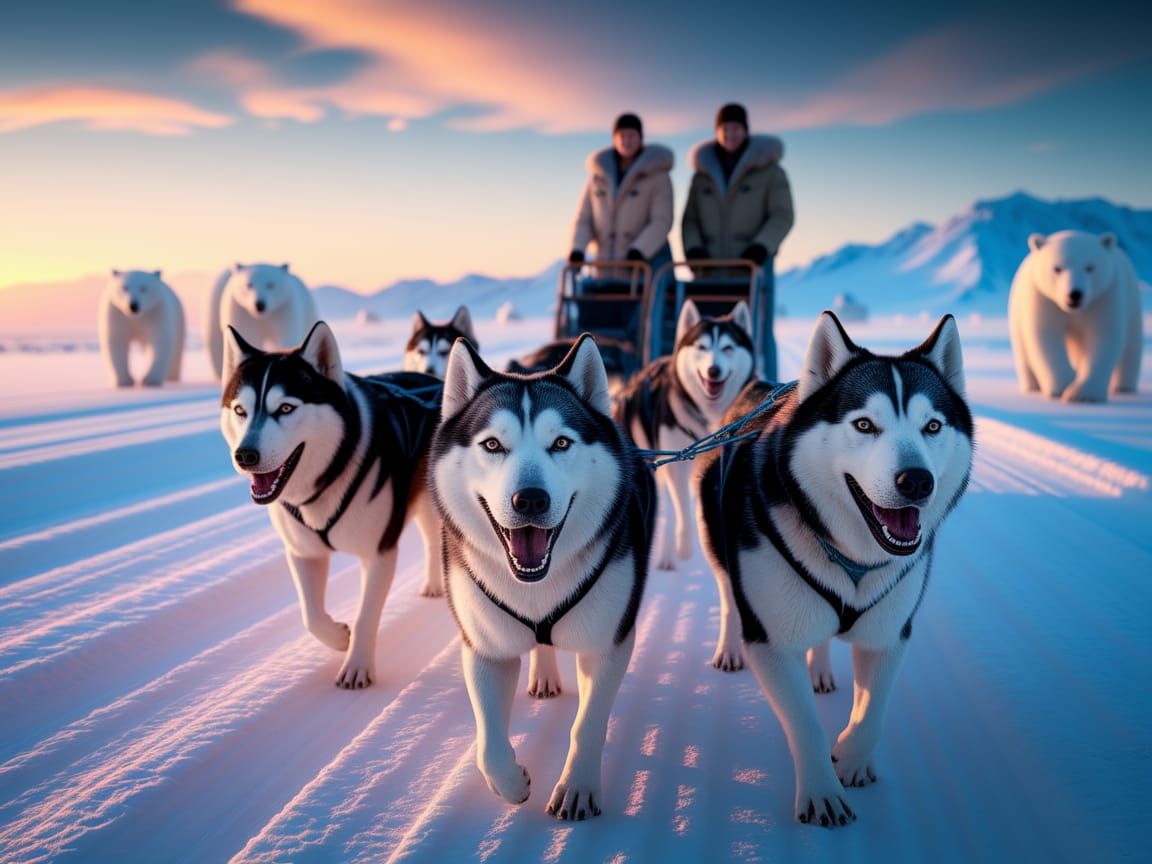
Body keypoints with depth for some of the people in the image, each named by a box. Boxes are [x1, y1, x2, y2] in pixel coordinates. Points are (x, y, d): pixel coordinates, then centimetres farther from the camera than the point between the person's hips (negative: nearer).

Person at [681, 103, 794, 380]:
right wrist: (693, 249, -8)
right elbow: (690, 219, 11)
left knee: (757, 334, -6)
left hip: (754, 267, -3)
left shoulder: (769, 171, 3)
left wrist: (760, 247, -21)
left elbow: (782, 217, -5)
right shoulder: (703, 174, 13)